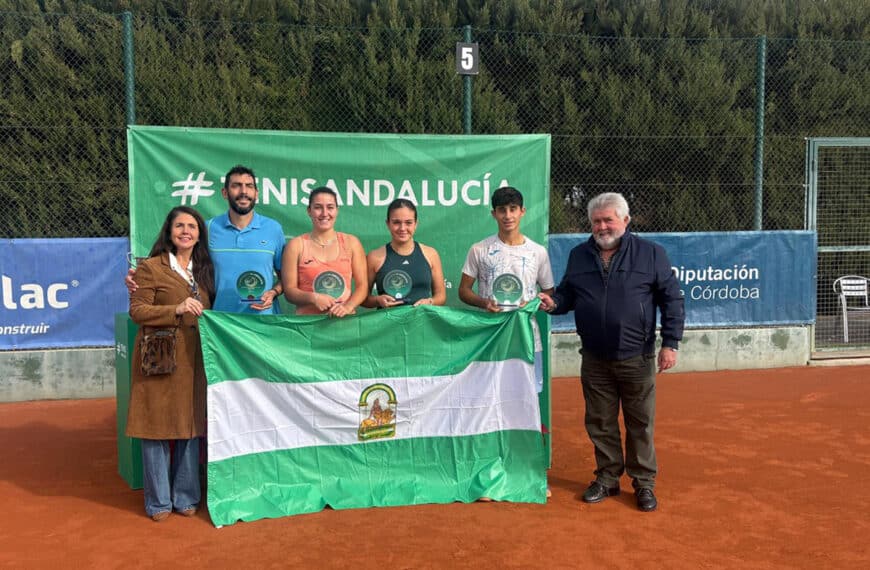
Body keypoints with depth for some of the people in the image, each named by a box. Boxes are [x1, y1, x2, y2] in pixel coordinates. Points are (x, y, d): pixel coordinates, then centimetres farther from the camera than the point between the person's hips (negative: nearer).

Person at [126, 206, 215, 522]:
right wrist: (177, 310, -19)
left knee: (191, 427, 7)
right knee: (157, 428, 0)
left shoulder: (204, 269, 16)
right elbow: (137, 310, -9)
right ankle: (158, 501, 14)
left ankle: (186, 496, 20)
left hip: (194, 360, 5)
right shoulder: (150, 267, -2)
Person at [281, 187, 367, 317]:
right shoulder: (296, 245, 5)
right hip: (308, 321, -1)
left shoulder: (351, 242, 9)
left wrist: (348, 306, -9)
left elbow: (362, 285, 7)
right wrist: (313, 298, -12)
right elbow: (289, 290, 4)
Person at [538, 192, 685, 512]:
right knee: (600, 423, 11)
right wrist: (553, 303, -7)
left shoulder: (650, 253, -1)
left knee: (640, 424, 6)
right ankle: (607, 478, 25)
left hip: (637, 358, -3)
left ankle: (644, 483, 19)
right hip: (595, 359, 3)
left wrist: (670, 343, -7)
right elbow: (567, 294, 16)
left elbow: (672, 300, -1)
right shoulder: (579, 256, 8)